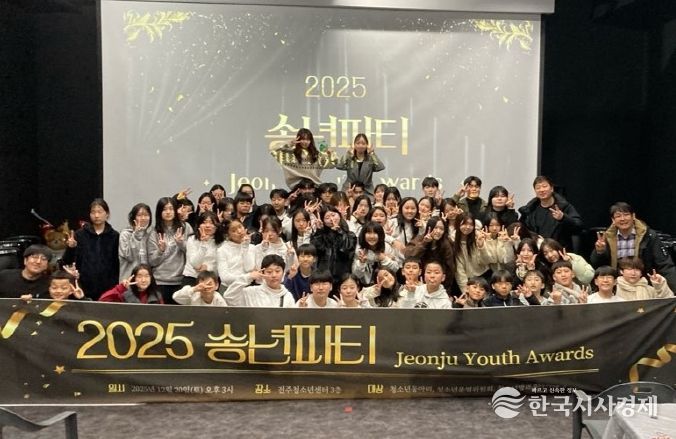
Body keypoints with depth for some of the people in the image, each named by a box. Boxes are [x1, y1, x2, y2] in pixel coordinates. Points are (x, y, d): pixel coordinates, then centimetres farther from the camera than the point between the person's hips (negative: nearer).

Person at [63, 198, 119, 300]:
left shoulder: (114, 236, 3)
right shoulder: (80, 234, 5)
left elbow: (117, 263, 3)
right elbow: (67, 261, 4)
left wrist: (116, 285, -4)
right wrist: (70, 248, -15)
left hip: (107, 288, -1)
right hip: (84, 287, 1)